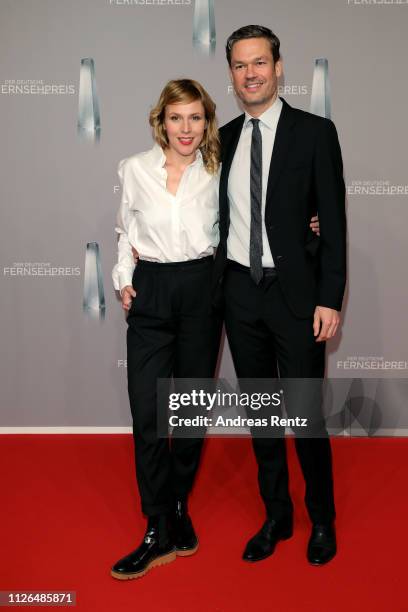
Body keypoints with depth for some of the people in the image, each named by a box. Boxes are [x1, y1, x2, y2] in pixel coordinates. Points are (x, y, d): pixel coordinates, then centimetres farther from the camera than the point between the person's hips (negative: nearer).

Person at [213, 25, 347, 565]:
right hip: (239, 292, 4)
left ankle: (322, 521, 26)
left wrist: (330, 299, -12)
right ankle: (276, 515, 30)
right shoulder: (225, 138, 9)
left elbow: (333, 222, -6)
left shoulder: (314, 132, -3)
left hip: (295, 293, -4)